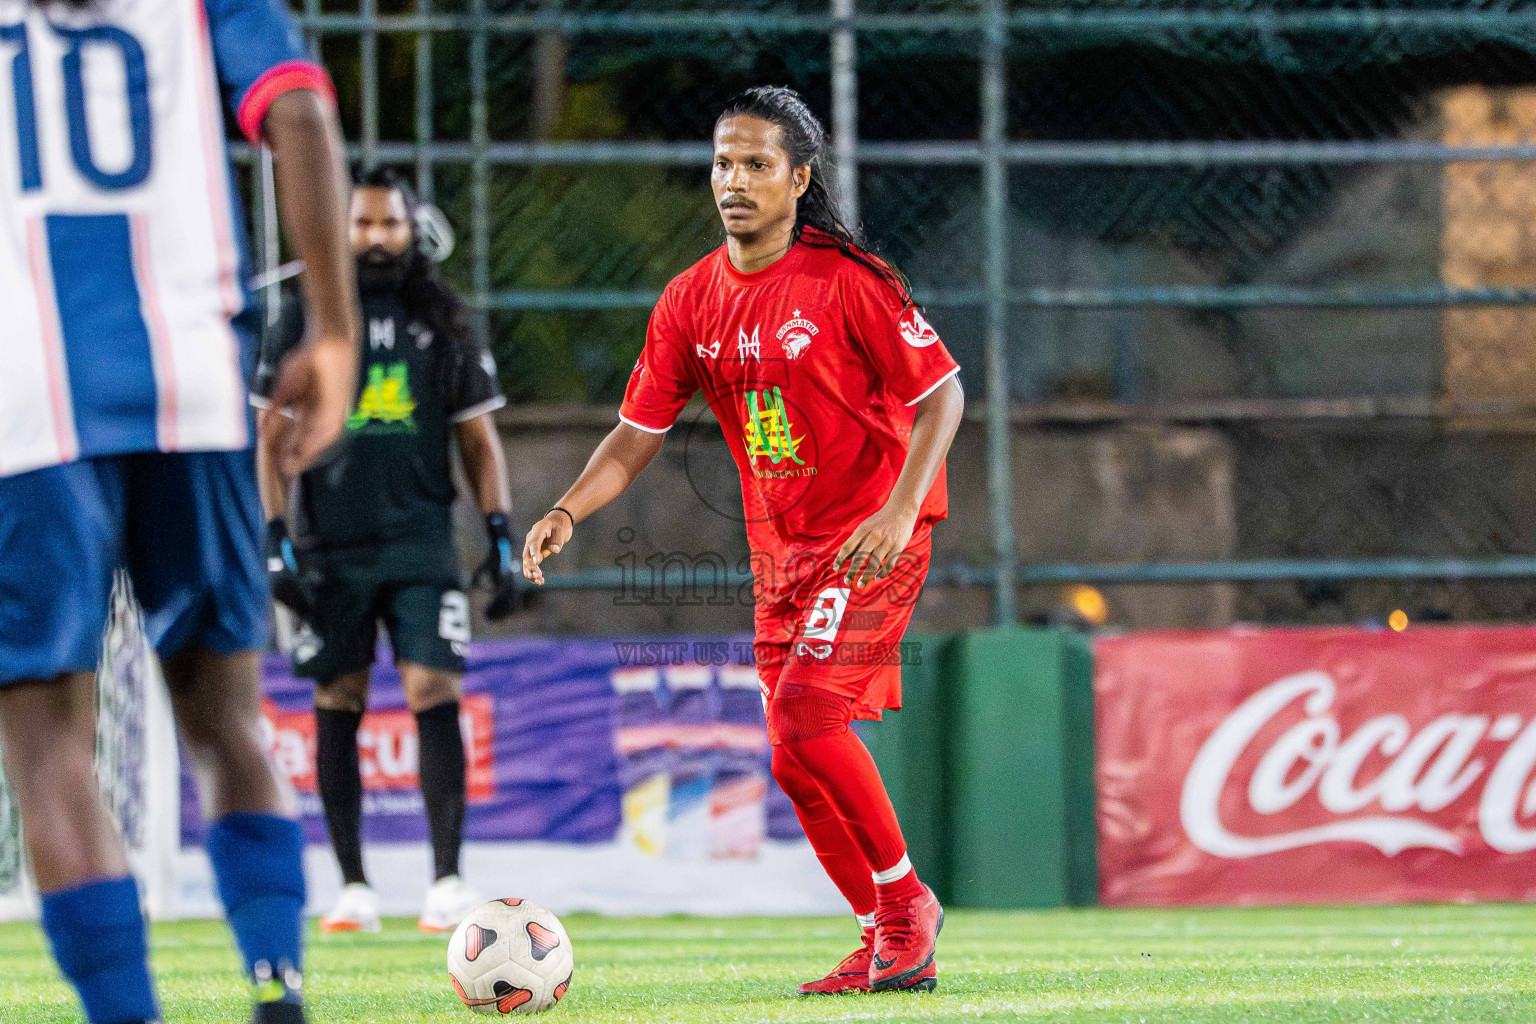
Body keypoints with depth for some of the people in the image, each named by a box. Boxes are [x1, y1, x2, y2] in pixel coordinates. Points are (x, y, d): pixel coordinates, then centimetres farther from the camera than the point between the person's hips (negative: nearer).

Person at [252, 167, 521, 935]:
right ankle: (353, 885, 10)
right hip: (330, 548, 0)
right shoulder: (303, 324, 5)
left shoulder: (444, 325, 8)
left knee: (436, 695, -12)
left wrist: (501, 539, 2)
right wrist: (276, 541, -3)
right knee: (337, 707, 3)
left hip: (421, 544, 0)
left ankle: (448, 880, -13)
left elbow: (479, 440, 11)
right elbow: (273, 438, 6)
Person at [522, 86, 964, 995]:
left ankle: (906, 901, -5)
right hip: (780, 545, 6)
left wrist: (900, 512, -23)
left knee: (807, 709, -22)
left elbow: (941, 392, -11)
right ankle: (894, 944, 17)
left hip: (873, 535, -6)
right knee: (798, 761, 4)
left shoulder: (845, 279, -14)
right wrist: (568, 513, -12)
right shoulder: (692, 299, 2)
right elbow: (637, 434, 5)